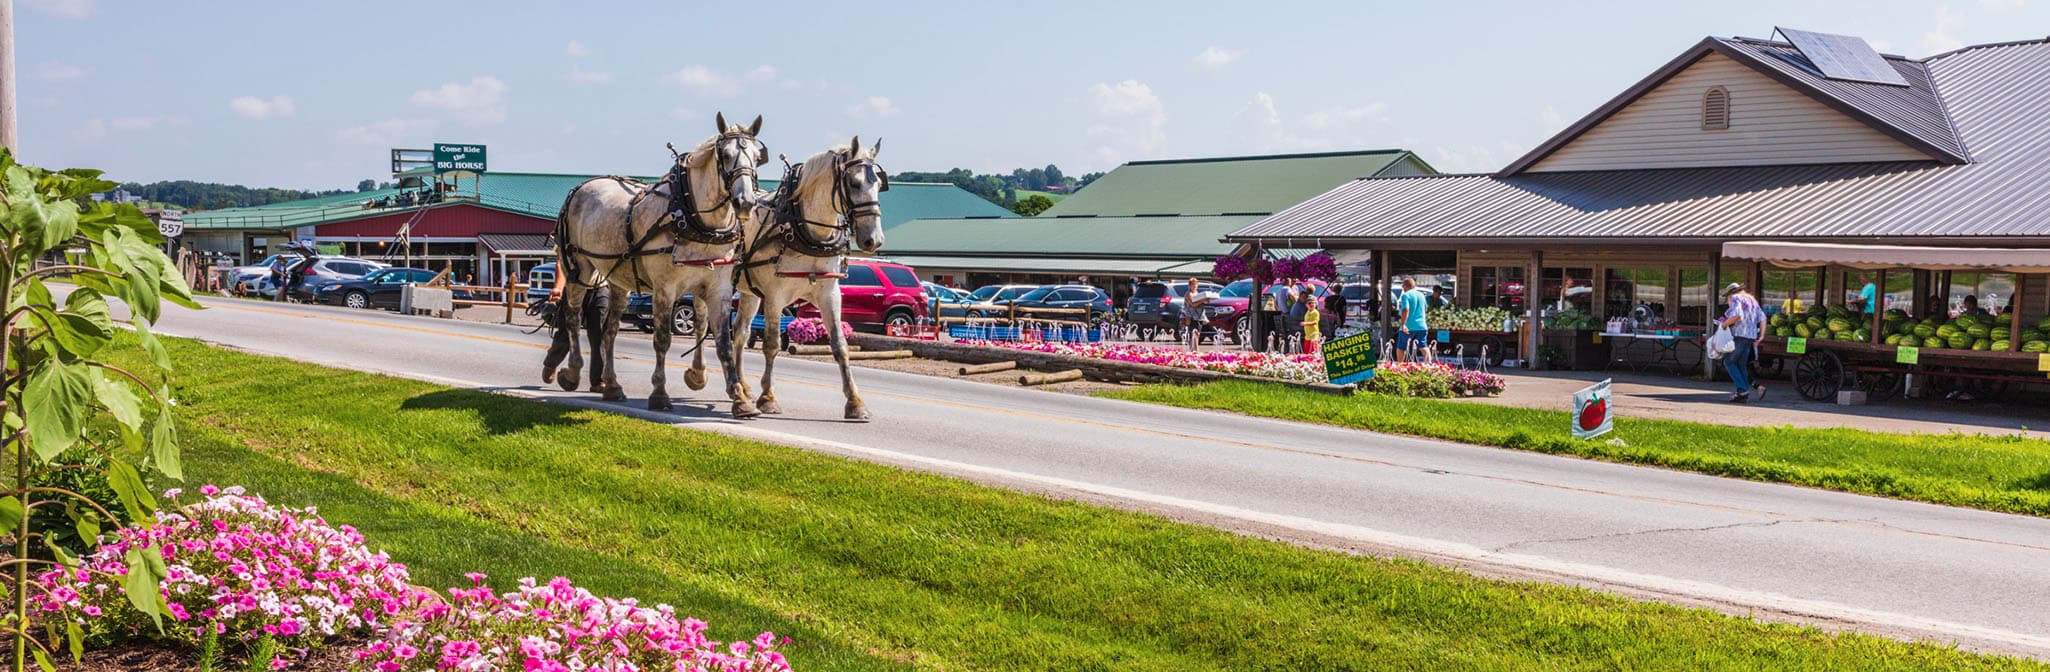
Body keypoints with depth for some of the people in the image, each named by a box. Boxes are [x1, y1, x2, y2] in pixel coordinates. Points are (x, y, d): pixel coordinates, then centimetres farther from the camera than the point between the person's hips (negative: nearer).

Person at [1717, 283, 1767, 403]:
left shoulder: (1736, 299, -3)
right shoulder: (1752, 300, 23)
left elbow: (1737, 315, -22)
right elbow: (1763, 319, 17)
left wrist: (1724, 324, -9)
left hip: (1739, 336, -8)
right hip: (1750, 337, 8)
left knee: (1728, 362, -2)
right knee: (1741, 366, 10)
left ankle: (1743, 390, -9)